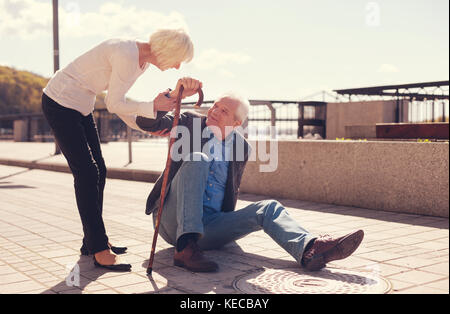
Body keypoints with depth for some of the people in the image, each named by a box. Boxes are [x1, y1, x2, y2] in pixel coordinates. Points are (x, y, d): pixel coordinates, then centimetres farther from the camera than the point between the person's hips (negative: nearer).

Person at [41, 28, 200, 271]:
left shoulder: (143, 60, 3)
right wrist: (153, 107, -17)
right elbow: (113, 104, -21)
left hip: (80, 106, 10)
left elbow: (120, 103, 8)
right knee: (87, 173, -13)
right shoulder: (126, 55, -26)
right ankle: (100, 251, -8)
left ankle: (91, 241, 20)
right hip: (60, 102, -10)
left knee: (98, 172, 9)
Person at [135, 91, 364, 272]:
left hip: (209, 226, 3)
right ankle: (186, 248, -40)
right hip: (173, 221, -3)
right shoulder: (189, 123, 1)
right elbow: (146, 122, -11)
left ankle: (309, 249, -44)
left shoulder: (242, 148, 7)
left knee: (267, 208, -16)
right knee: (197, 159, -28)